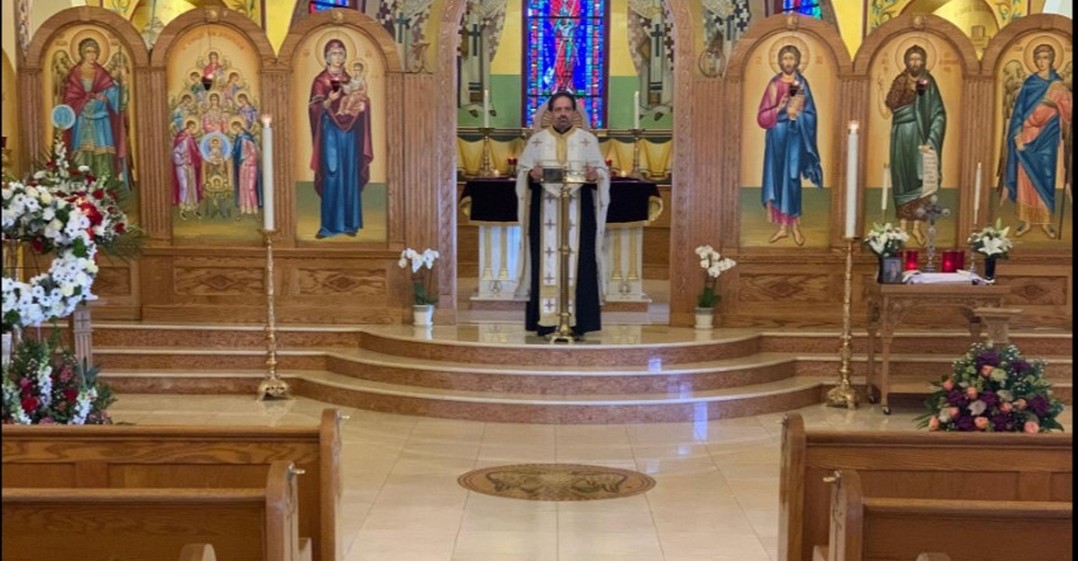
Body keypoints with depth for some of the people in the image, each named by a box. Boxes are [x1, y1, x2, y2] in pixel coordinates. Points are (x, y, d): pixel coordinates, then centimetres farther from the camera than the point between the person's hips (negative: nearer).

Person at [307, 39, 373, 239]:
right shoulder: (320, 81, 0)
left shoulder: (349, 80, 13)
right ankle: (329, 224, -3)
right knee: (331, 178, -6)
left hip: (349, 133, 4)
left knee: (350, 177, 3)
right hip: (330, 134, -4)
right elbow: (315, 109, -7)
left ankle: (349, 223, 9)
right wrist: (329, 100, -24)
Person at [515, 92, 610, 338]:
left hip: (578, 211, 0)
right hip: (545, 211, 0)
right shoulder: (537, 140, 9)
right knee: (546, 260, -3)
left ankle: (577, 322, -1)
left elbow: (603, 171, 4)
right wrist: (531, 174, -15)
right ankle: (545, 320, -1)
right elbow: (521, 169, 6)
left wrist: (595, 175, -18)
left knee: (579, 262, -4)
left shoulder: (588, 140, 8)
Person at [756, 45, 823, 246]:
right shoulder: (774, 84, 6)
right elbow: (762, 116, 2)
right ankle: (783, 225, 10)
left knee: (791, 178, -6)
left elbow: (810, 114, -1)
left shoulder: (801, 84, 0)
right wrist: (778, 108, -14)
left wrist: (796, 113, -19)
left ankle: (795, 225, 3)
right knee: (777, 177, 3)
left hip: (794, 135, -3)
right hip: (776, 135, 3)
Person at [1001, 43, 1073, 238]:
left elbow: (1066, 110, 3)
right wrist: (1017, 134, -9)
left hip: (1047, 136, 0)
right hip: (1027, 134, 0)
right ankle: (1026, 220, 6)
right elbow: (1019, 109, 0)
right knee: (1026, 176, 0)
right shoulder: (1029, 83, 4)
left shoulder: (1058, 84, 4)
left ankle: (1046, 221, 8)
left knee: (1046, 175, 0)